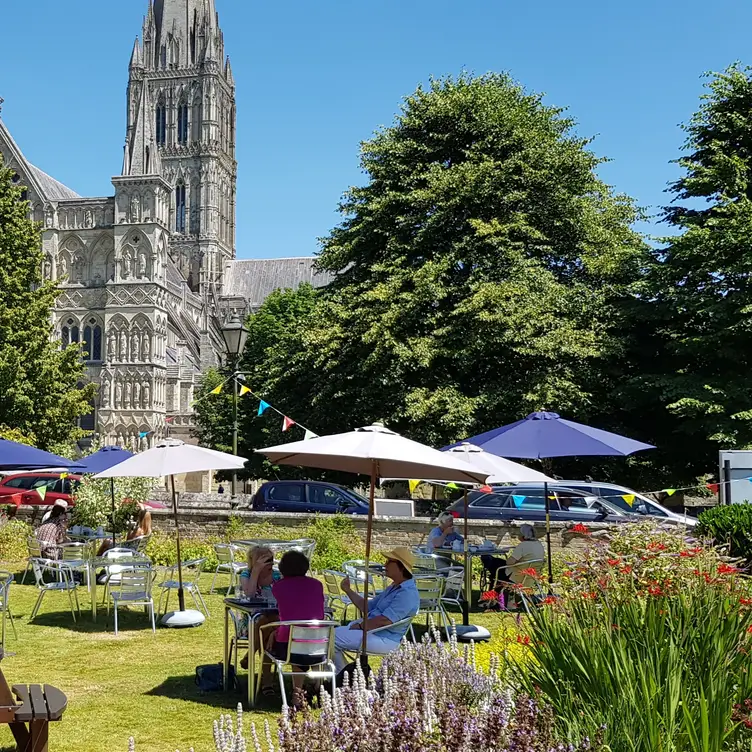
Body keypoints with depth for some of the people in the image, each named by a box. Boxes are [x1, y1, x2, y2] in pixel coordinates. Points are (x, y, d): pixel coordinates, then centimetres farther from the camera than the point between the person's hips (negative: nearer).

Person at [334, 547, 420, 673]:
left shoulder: (408, 594, -20)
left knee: (332, 639, -13)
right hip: (369, 630, 11)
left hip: (384, 640, -11)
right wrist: (348, 590, 13)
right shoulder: (394, 588, 16)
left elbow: (385, 620, -27)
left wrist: (360, 626, -15)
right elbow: (367, 607, 20)